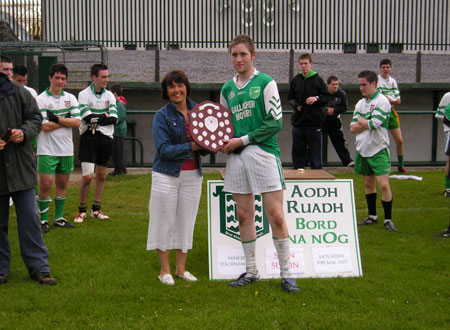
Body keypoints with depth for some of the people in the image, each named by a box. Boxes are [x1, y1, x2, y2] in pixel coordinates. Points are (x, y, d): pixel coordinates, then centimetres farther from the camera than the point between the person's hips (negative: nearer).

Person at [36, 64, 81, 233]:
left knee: (62, 184, 10)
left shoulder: (71, 98, 7)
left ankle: (59, 218, 20)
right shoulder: (41, 99, -6)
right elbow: (45, 126, -16)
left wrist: (57, 119, -14)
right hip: (47, 150, -4)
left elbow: (77, 122, -4)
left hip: (66, 149, 5)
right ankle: (43, 220, 5)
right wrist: (67, 120, -9)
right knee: (46, 185, -7)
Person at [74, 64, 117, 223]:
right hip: (89, 138, -5)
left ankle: (96, 209, 21)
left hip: (106, 137, 5)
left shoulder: (109, 95, 7)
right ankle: (82, 210, 6)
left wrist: (96, 119, -13)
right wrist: (105, 116, -6)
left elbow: (114, 118, -4)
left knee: (101, 175, 10)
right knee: (88, 176, -10)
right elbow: (87, 117, -16)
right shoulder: (84, 94, -5)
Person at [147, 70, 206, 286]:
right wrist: (192, 147, -23)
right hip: (167, 175, -4)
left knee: (186, 221, 10)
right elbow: (164, 149, -14)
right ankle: (165, 270, 16)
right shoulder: (162, 116, -5)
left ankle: (181, 268, 23)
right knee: (165, 221, 3)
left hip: (192, 175, 4)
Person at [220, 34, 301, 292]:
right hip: (237, 156, 5)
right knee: (244, 216, 8)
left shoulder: (266, 83, -1)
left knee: (276, 216, -5)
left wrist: (243, 140, -10)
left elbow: (275, 122, -8)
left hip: (263, 153, -5)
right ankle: (251, 271, 20)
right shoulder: (227, 89, 16)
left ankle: (286, 274, 4)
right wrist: (222, 142, 4)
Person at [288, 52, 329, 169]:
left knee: (315, 151, 1)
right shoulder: (295, 80, 10)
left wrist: (316, 98, -16)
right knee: (297, 151, 8)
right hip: (298, 121, 3)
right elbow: (290, 98, 17)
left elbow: (327, 98, 2)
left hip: (315, 121, -3)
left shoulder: (318, 80, 2)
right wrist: (295, 104, -3)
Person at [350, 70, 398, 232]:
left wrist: (361, 122, -2)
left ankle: (388, 219, 1)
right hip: (363, 149, 6)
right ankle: (372, 216, 24)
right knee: (368, 183, 13)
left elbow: (372, 124, -20)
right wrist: (366, 123, -11)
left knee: (383, 184, -10)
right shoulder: (360, 103, 10)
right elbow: (353, 128, 4)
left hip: (379, 150, -6)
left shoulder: (382, 101, -10)